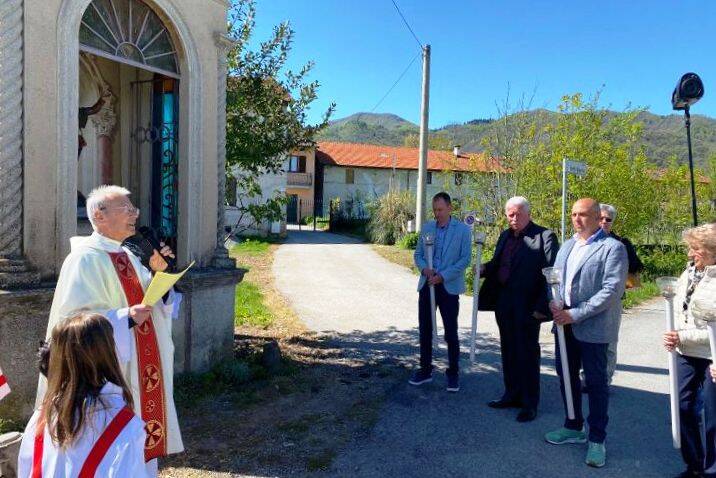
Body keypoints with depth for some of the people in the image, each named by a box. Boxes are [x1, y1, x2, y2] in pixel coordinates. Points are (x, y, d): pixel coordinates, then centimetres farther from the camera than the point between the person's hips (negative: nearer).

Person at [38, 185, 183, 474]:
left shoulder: (127, 256, 11)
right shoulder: (85, 259, -14)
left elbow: (153, 302, 14)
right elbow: (74, 320, -20)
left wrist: (158, 274, -2)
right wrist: (123, 318, -31)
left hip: (140, 374, 8)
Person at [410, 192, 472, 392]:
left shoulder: (462, 230, -4)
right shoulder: (427, 227, 8)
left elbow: (465, 259, -8)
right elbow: (418, 254, 11)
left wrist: (443, 276, -15)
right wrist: (424, 268, -10)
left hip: (448, 286, -4)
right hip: (427, 285, 4)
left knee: (451, 334, 2)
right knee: (425, 330, 10)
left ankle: (453, 373, 17)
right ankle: (425, 370, 24)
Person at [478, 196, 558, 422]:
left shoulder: (545, 236, -9)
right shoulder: (505, 236, 13)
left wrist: (541, 306, -18)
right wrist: (484, 268, -6)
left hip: (527, 306, -6)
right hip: (504, 304, 7)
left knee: (528, 353, 4)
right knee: (509, 351, 15)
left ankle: (529, 404, 18)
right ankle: (512, 395, 30)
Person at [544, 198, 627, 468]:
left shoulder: (612, 248, -10)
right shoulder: (567, 246, 12)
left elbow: (611, 290, -18)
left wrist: (575, 315, -20)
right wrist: (555, 301, -8)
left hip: (594, 326, -7)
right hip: (565, 323, 7)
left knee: (595, 382, 5)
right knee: (566, 376, 16)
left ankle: (597, 439, 20)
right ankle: (574, 428, 34)